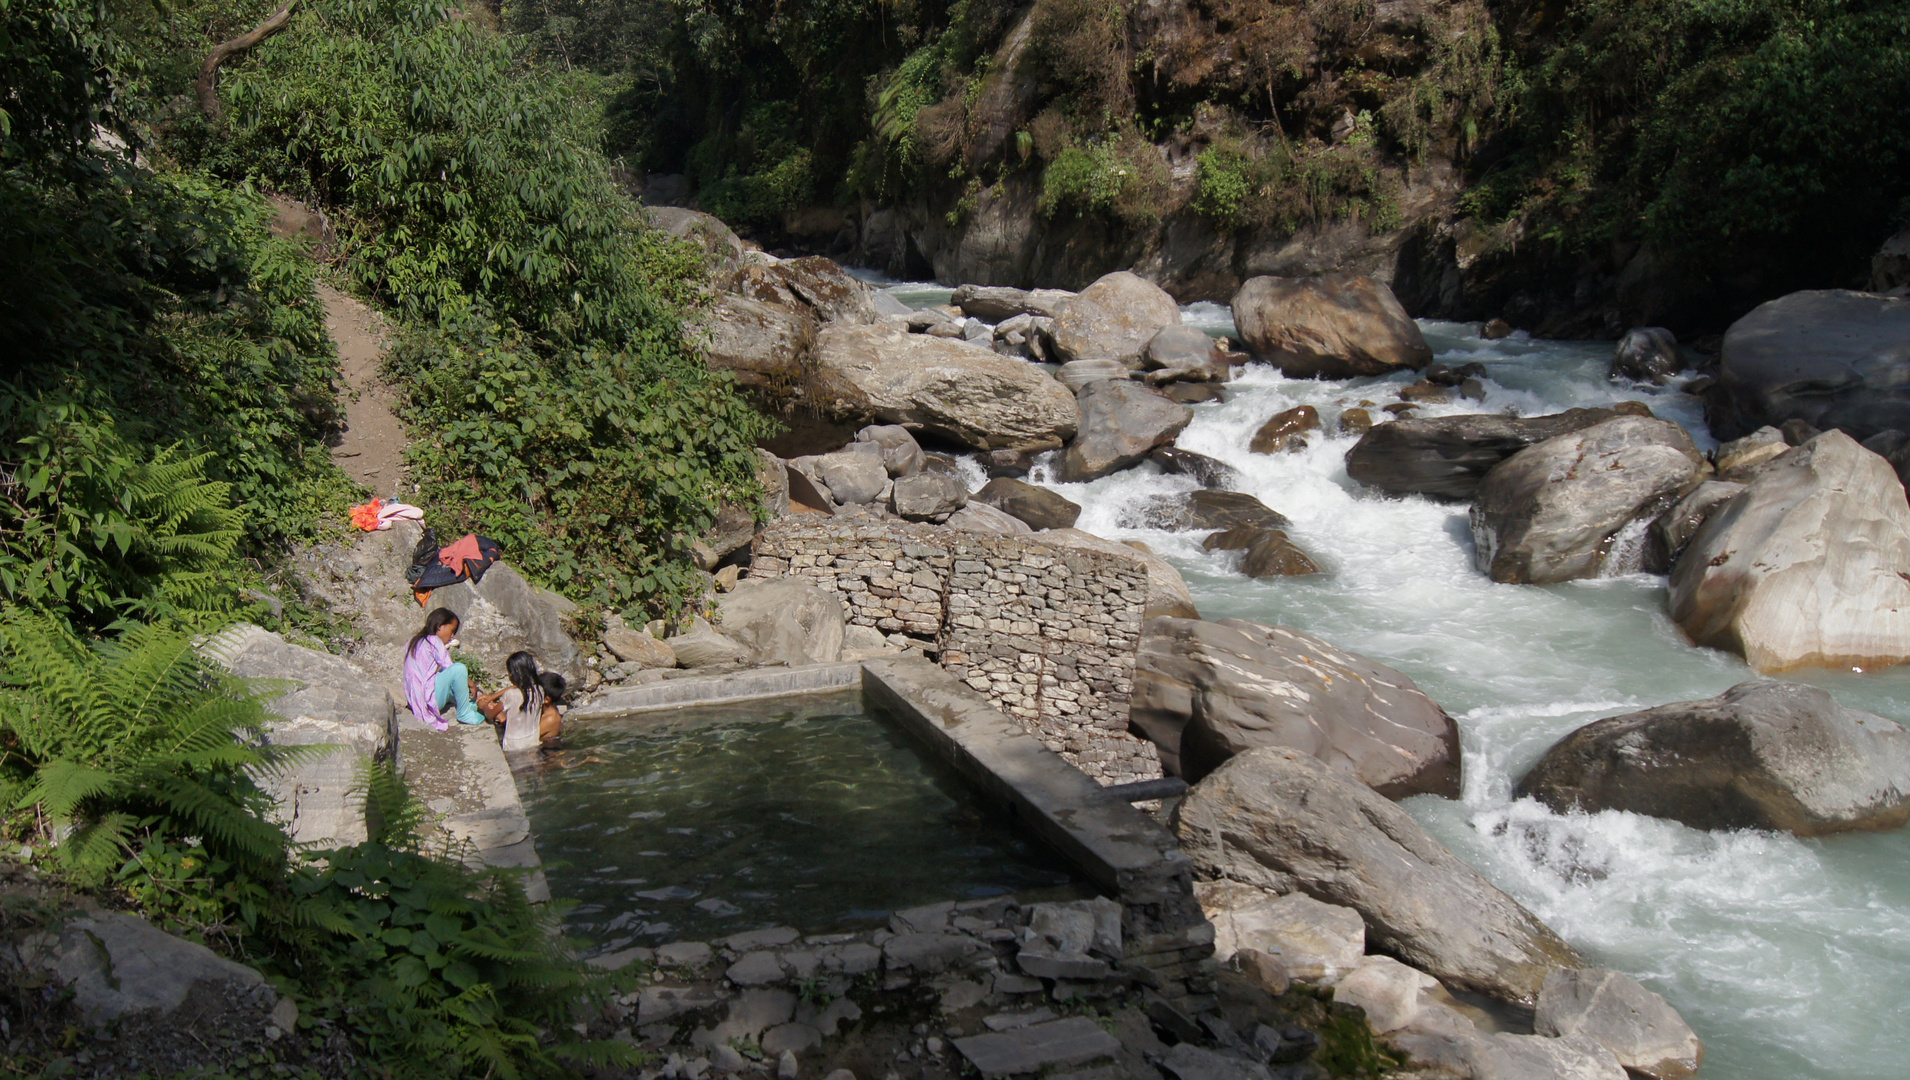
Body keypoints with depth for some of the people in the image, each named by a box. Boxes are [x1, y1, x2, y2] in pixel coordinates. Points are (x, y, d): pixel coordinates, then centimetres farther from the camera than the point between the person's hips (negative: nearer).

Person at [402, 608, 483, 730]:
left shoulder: (415, 640, 18)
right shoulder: (434, 641, -9)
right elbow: (449, 668, -11)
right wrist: (470, 683, -1)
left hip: (415, 701, 10)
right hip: (428, 701, -10)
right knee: (459, 669, -21)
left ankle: (472, 707, 5)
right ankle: (464, 714, -9)